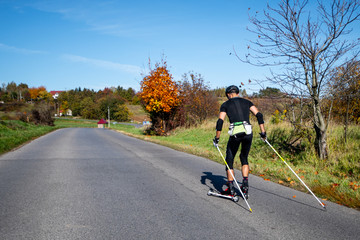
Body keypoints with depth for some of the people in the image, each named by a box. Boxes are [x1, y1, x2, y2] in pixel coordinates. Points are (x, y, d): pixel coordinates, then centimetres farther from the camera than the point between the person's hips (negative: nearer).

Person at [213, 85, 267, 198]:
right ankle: (245, 184, 12)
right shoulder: (247, 102, 18)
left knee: (229, 160, 14)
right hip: (248, 133, 3)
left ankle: (231, 189, 15)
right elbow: (259, 115, 7)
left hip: (235, 134, -2)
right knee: (244, 158, 23)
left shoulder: (225, 105, 11)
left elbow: (220, 121, 0)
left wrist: (217, 138, 6)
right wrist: (263, 132, 10)